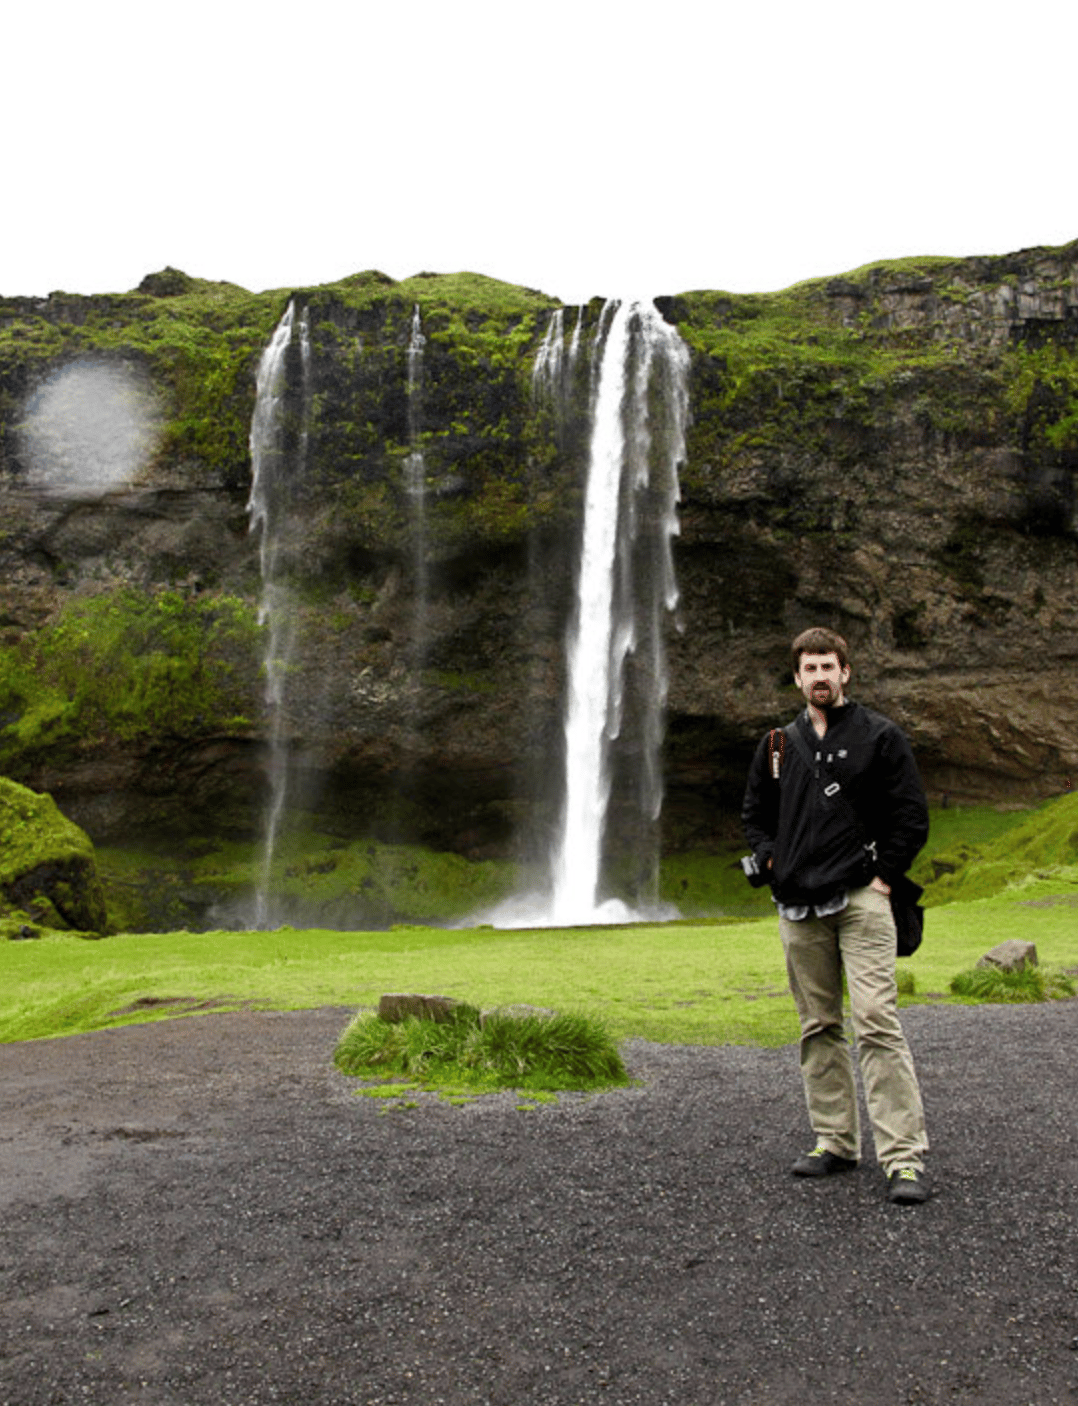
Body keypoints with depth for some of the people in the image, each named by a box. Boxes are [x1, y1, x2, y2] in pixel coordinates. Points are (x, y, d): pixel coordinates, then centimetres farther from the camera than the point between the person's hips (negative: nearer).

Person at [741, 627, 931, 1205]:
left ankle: (904, 1157, -8)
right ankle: (835, 1141, 19)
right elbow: (754, 813, 23)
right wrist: (772, 864, 8)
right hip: (798, 908, 5)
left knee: (876, 1022, -12)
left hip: (860, 899, -4)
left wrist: (882, 877, -7)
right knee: (818, 1028, 9)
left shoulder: (879, 736, 1)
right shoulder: (777, 745, 13)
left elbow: (911, 816, 0)